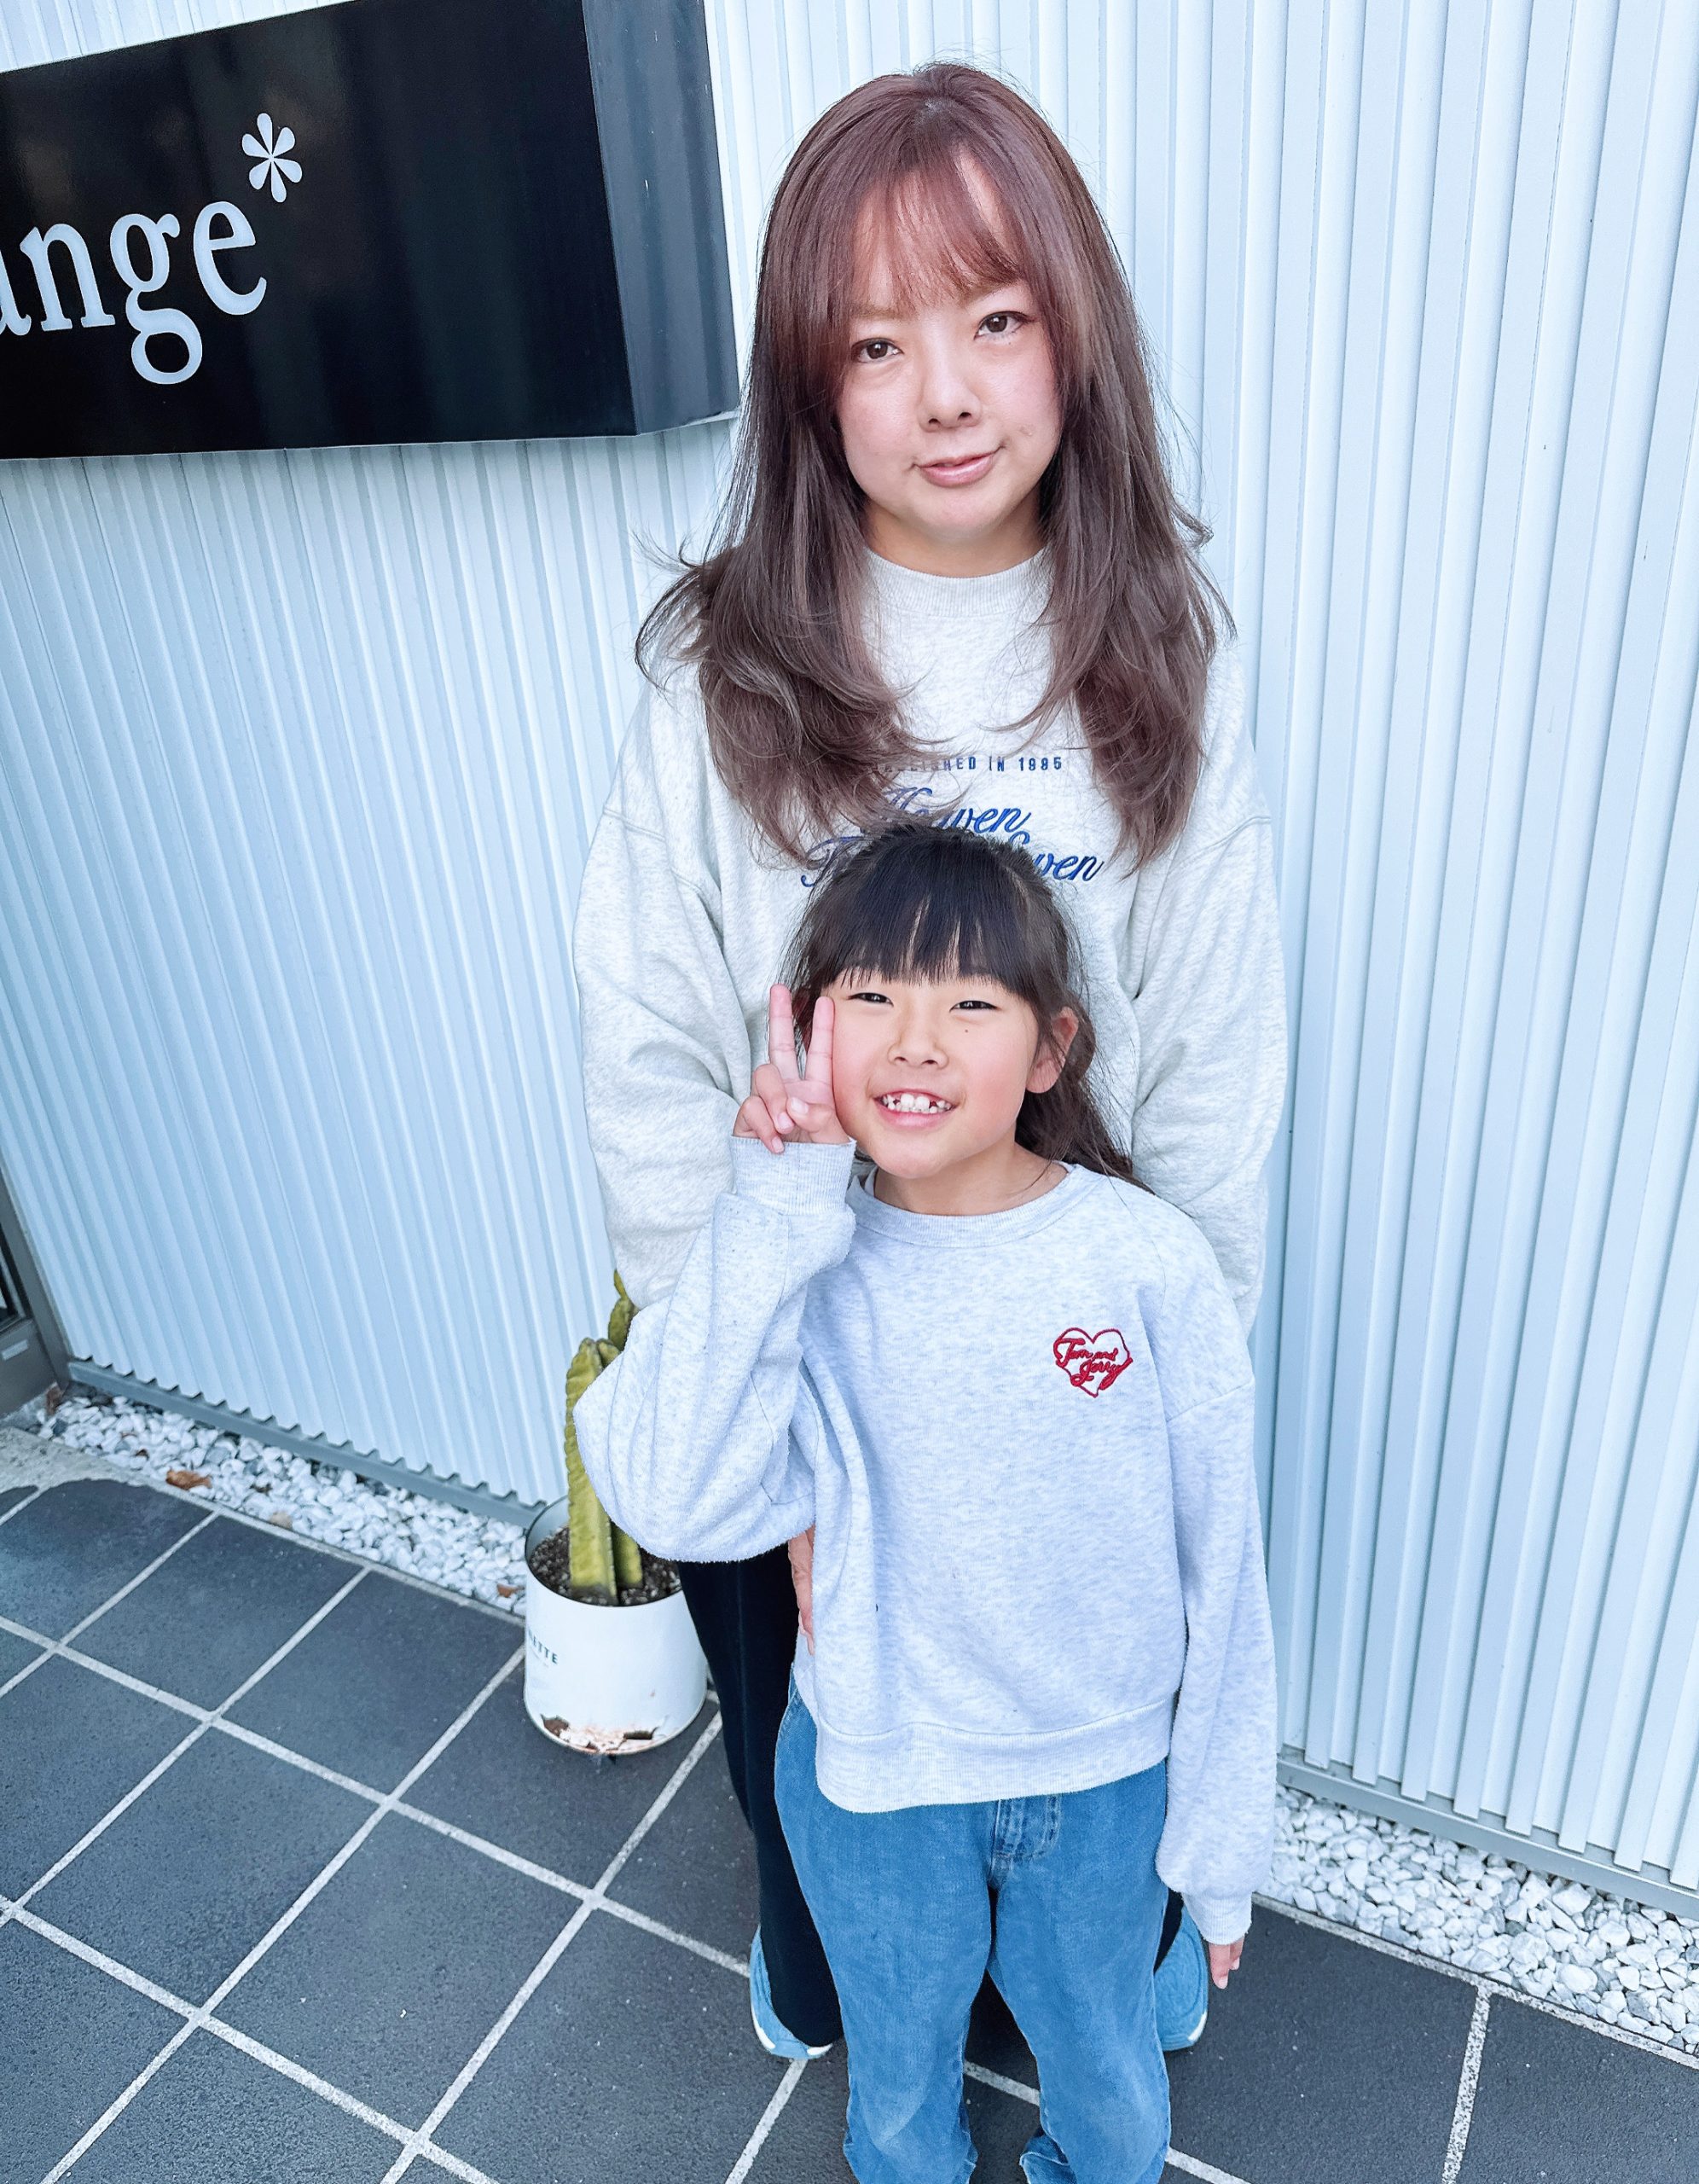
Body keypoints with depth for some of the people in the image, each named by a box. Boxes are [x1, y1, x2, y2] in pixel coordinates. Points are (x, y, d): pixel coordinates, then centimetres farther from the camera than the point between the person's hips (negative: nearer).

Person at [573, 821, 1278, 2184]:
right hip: (872, 1774, 1)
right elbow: (678, 1505, -33)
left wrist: (1222, 1834, -3)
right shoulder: (798, 1265, -18)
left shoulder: (1150, 1265, -21)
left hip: (1106, 1775, 0)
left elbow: (1220, 1561, -11)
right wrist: (773, 1216, -36)